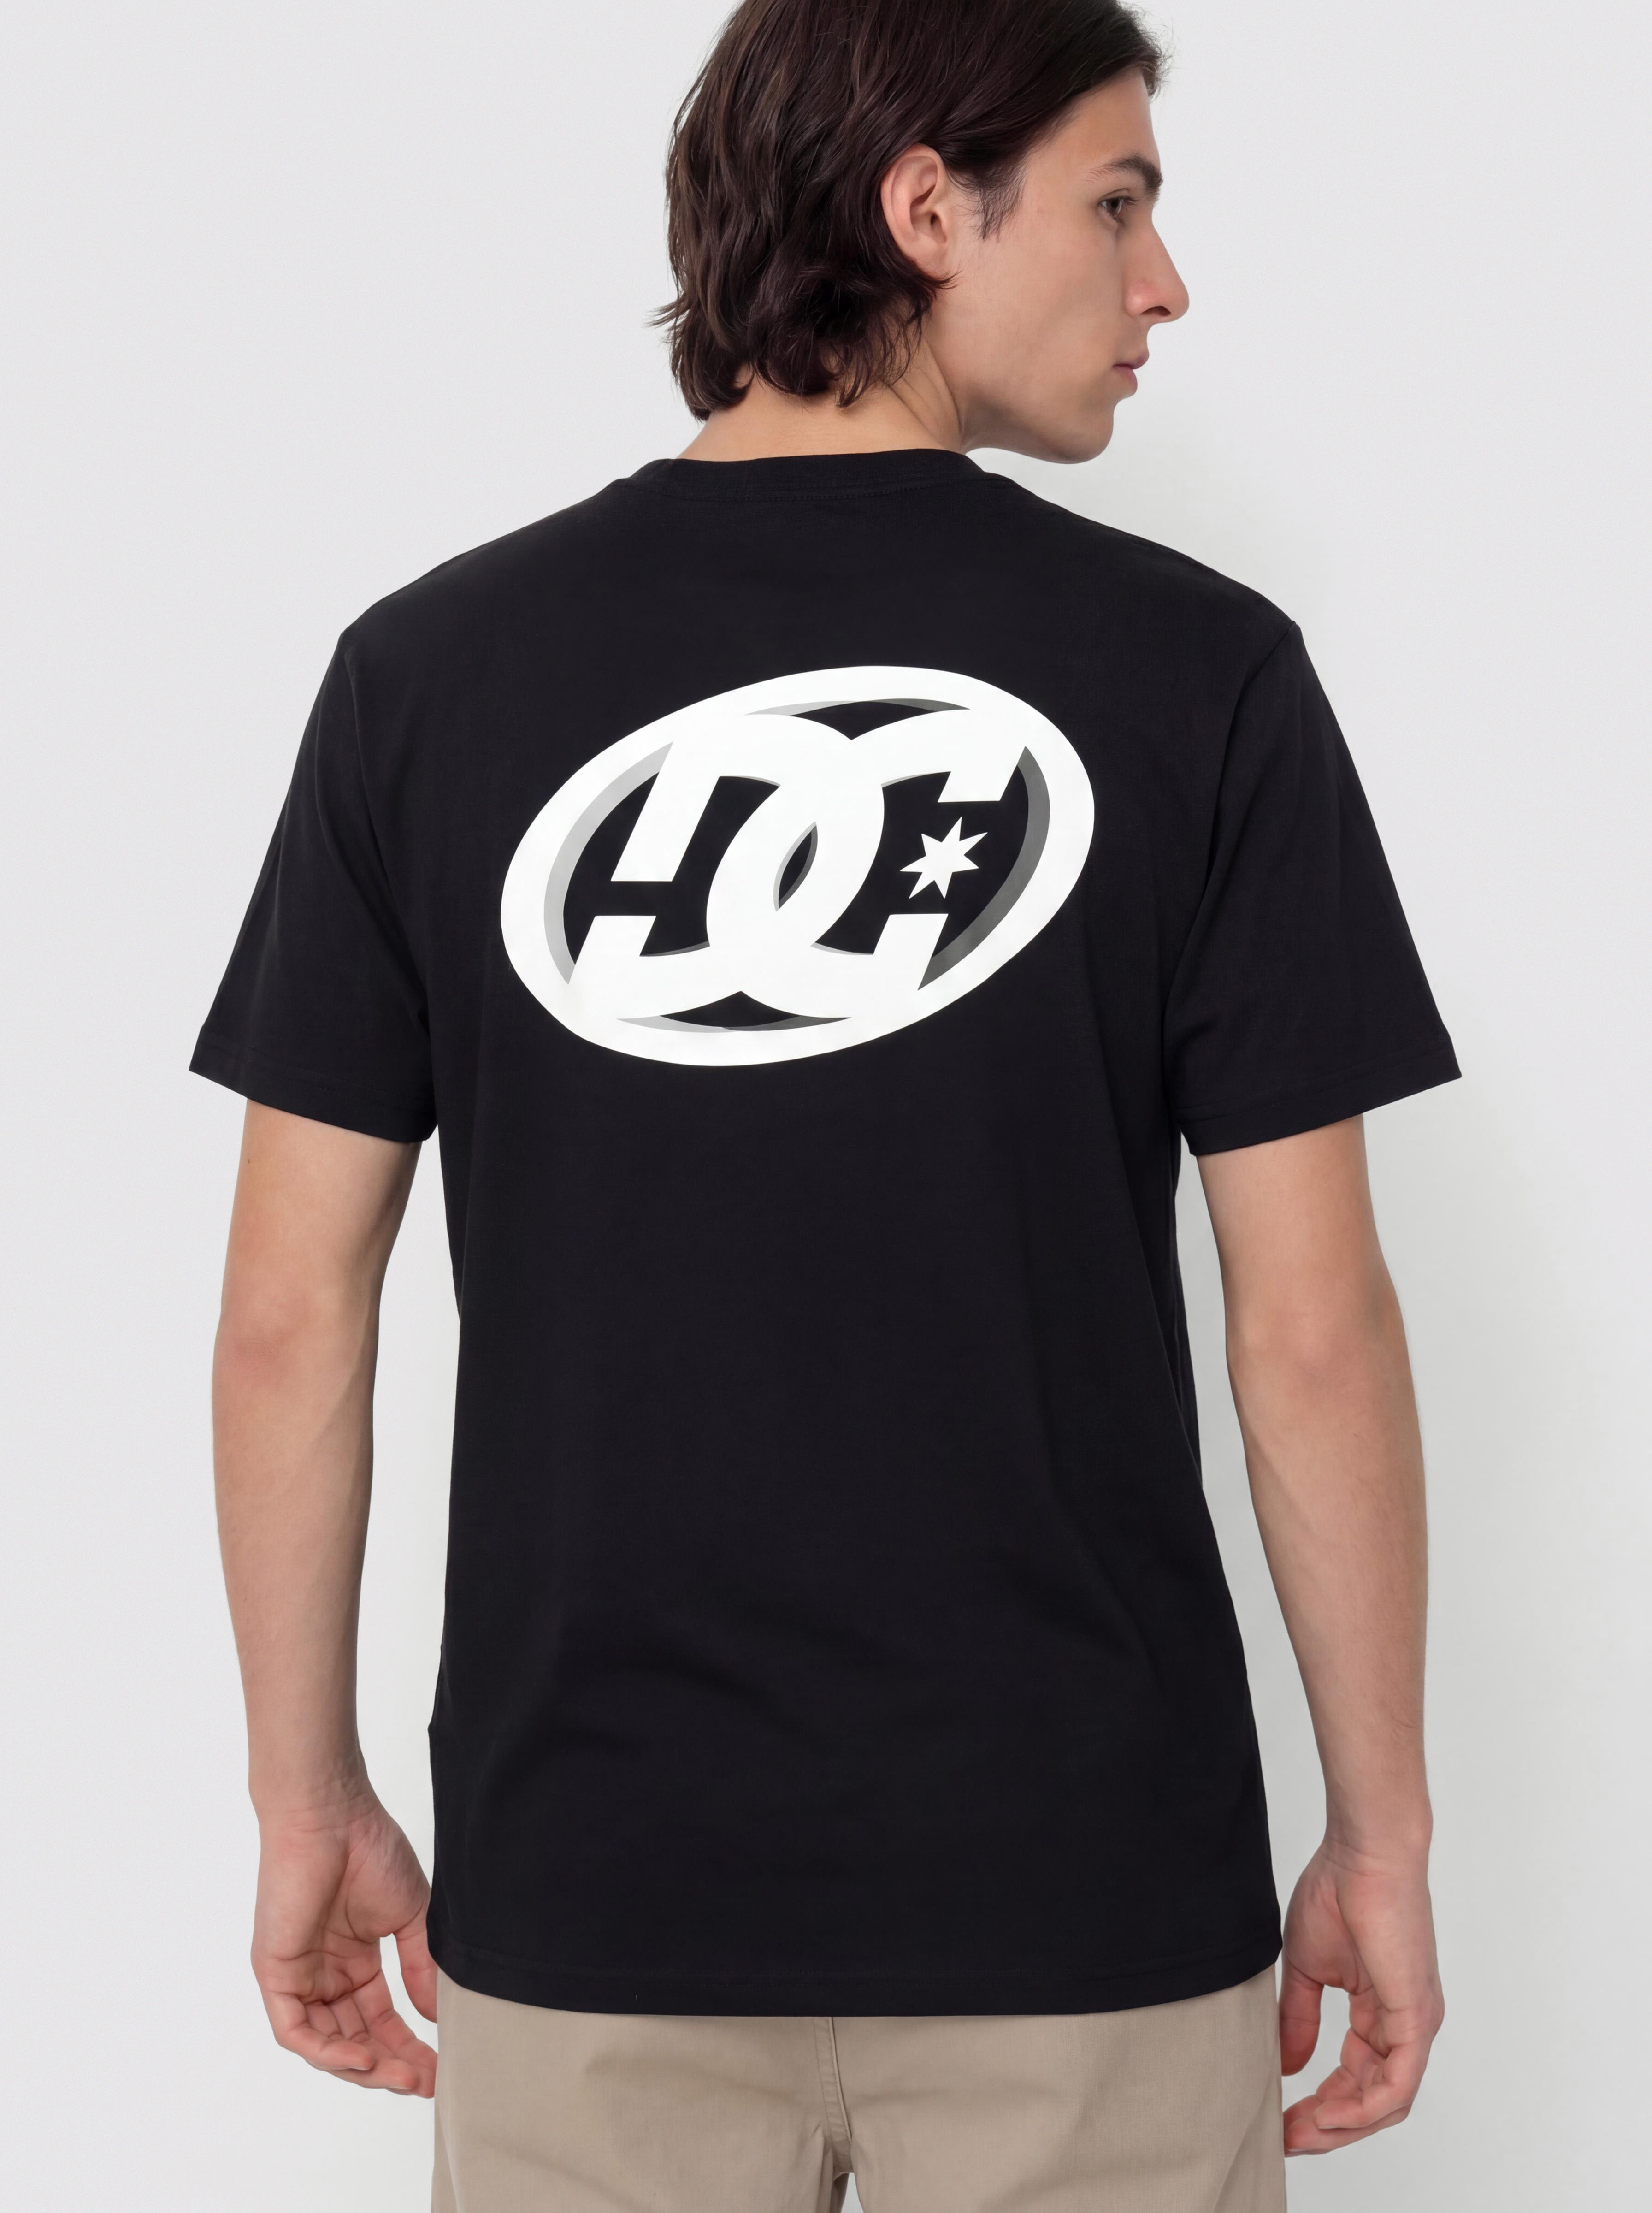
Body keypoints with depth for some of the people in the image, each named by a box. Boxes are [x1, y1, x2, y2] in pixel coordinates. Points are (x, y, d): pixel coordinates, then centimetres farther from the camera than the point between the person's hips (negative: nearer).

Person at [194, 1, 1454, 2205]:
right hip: (1085, 1887, -1)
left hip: (592, 1892, 2)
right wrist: (1384, 1836, 3)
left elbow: (290, 1315, -2)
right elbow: (1312, 1326, -8)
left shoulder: (427, 666, -3)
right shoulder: (1195, 667, -8)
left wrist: (309, 1804, 9)